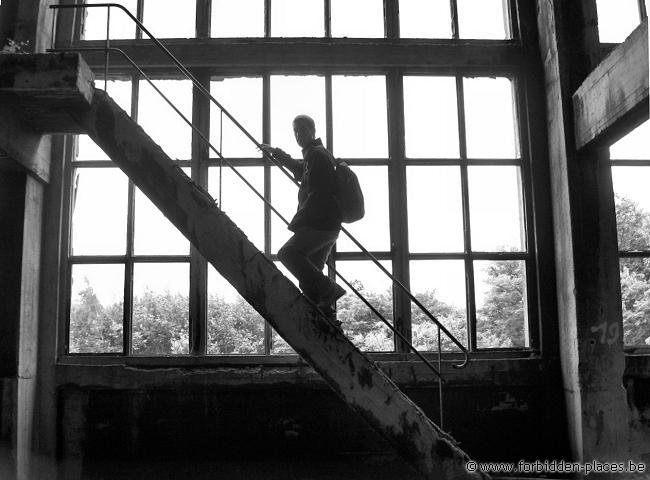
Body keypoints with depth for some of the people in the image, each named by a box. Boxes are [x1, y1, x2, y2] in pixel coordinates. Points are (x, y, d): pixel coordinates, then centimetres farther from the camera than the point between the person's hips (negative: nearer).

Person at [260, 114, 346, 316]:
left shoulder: (317, 155, -8)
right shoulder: (313, 155, 24)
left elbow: (317, 194, -18)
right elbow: (299, 168, 48)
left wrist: (296, 222, -17)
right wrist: (275, 152, 58)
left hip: (320, 224, -10)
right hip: (329, 226, 10)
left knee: (287, 253, -16)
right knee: (311, 269, 7)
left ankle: (328, 291, -21)